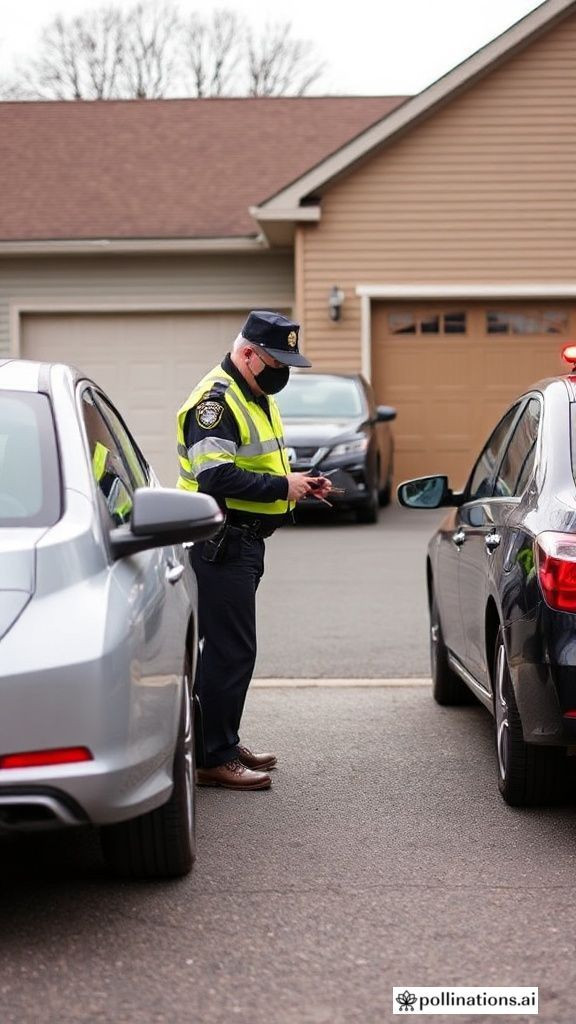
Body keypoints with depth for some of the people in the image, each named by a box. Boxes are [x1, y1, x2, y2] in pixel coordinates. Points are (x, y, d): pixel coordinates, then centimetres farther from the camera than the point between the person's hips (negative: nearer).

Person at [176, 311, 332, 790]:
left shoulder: (257, 398, 17)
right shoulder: (216, 400, -16)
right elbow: (216, 477, -26)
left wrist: (301, 483, 10)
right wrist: (282, 486, -22)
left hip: (243, 540, 11)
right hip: (219, 544, -11)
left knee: (231, 647, 16)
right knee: (231, 649, -9)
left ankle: (225, 742, 26)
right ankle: (214, 759, -4)